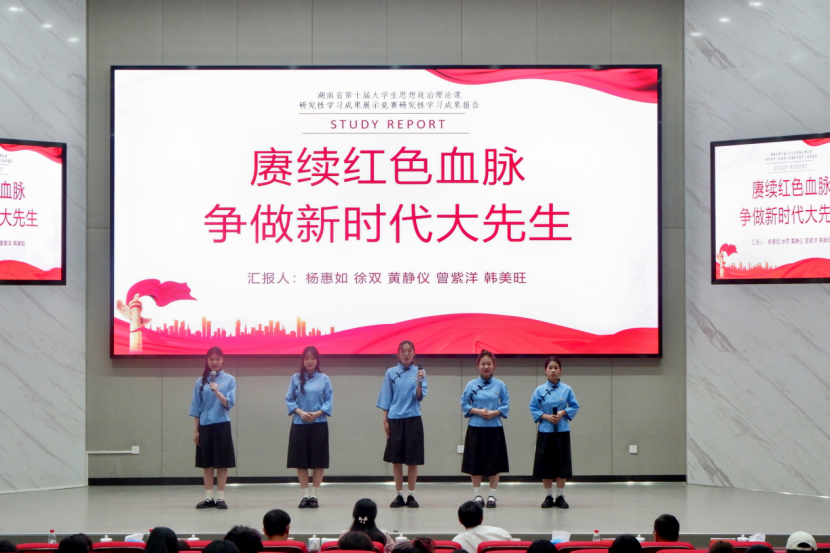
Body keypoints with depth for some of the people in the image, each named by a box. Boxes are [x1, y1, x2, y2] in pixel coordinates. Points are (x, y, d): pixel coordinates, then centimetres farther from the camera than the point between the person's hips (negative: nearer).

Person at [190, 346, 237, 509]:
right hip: (205, 425, 2)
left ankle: (220, 497, 7)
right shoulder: (201, 381, 6)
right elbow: (196, 407, 8)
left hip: (222, 425, -2)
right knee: (206, 463, 6)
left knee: (222, 463, 1)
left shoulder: (229, 380, 0)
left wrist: (217, 392, -23)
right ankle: (208, 497, 13)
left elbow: (229, 404, -7)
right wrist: (196, 430, 5)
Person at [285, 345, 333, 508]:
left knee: (318, 461, 1)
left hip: (319, 423, -1)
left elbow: (328, 401, 1)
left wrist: (318, 413, -14)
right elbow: (289, 399, 4)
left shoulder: (324, 379, 1)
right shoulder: (296, 378, 4)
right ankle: (305, 495, 12)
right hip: (299, 424, 1)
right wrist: (300, 412, -11)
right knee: (301, 461, 3)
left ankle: (314, 495, 9)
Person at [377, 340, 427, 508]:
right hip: (395, 420, 1)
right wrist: (385, 419, 1)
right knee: (396, 459, 4)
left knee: (412, 459, 3)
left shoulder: (419, 372, 1)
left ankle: (411, 495, 11)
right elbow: (386, 398, 6)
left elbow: (420, 397, -7)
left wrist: (419, 381, -24)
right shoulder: (391, 373, 3)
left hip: (413, 420, -1)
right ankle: (399, 495, 13)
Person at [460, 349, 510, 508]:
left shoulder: (500, 385, 1)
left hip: (494, 428, 0)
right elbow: (464, 405, 4)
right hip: (476, 428, 0)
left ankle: (492, 495, 11)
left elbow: (505, 406, 3)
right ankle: (477, 495, 14)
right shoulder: (471, 385, 1)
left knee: (494, 464, 3)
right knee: (475, 464, 3)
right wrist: (477, 411, -12)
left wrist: (494, 413, -14)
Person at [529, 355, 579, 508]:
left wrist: (563, 413, -12)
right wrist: (545, 416, -12)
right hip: (545, 431, 0)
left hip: (562, 431, 0)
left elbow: (574, 407, 4)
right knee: (545, 466, 4)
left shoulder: (566, 389, 0)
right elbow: (533, 408, 2)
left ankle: (560, 496, 12)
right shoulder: (540, 390, 0)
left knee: (562, 465, 2)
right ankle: (548, 496, 14)